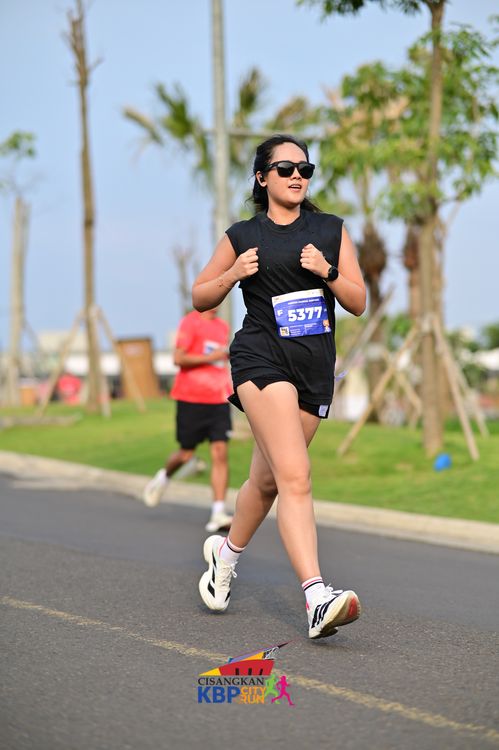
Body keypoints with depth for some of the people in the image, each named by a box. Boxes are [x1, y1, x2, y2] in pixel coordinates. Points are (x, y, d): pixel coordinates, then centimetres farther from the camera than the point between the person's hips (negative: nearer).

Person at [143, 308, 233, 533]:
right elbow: (179, 358, -15)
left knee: (220, 453, -8)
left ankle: (218, 514, -11)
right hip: (191, 398, -5)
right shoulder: (190, 322, -6)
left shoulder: (223, 327, 15)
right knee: (186, 454, 5)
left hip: (218, 400, 5)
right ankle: (163, 477, 39)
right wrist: (211, 357, -18)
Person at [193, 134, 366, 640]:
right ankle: (317, 599, -31)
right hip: (262, 357, -4)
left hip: (316, 366, 4)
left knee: (267, 479, 15)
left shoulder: (331, 231, 12)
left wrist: (327, 272, -8)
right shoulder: (242, 236, 7)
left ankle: (227, 552, 44)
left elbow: (359, 304, 10)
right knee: (295, 476, -21)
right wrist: (232, 275, -5)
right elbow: (200, 298, 15)